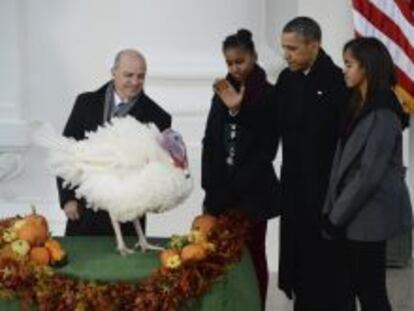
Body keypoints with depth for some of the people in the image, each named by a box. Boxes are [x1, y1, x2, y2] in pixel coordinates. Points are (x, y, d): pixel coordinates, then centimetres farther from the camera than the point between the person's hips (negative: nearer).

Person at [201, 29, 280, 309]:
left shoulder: (269, 95, -5)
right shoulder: (223, 90, 10)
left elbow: (267, 149, -8)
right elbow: (210, 140, 10)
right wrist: (211, 184, 1)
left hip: (252, 191, -4)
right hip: (220, 190, 4)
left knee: (252, 254, 2)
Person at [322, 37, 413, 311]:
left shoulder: (383, 114, -17)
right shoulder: (359, 106, 10)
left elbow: (369, 174, -20)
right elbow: (345, 163, 8)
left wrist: (337, 216, -14)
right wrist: (332, 209, 2)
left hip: (369, 216, -8)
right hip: (357, 214, 8)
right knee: (362, 286, 14)